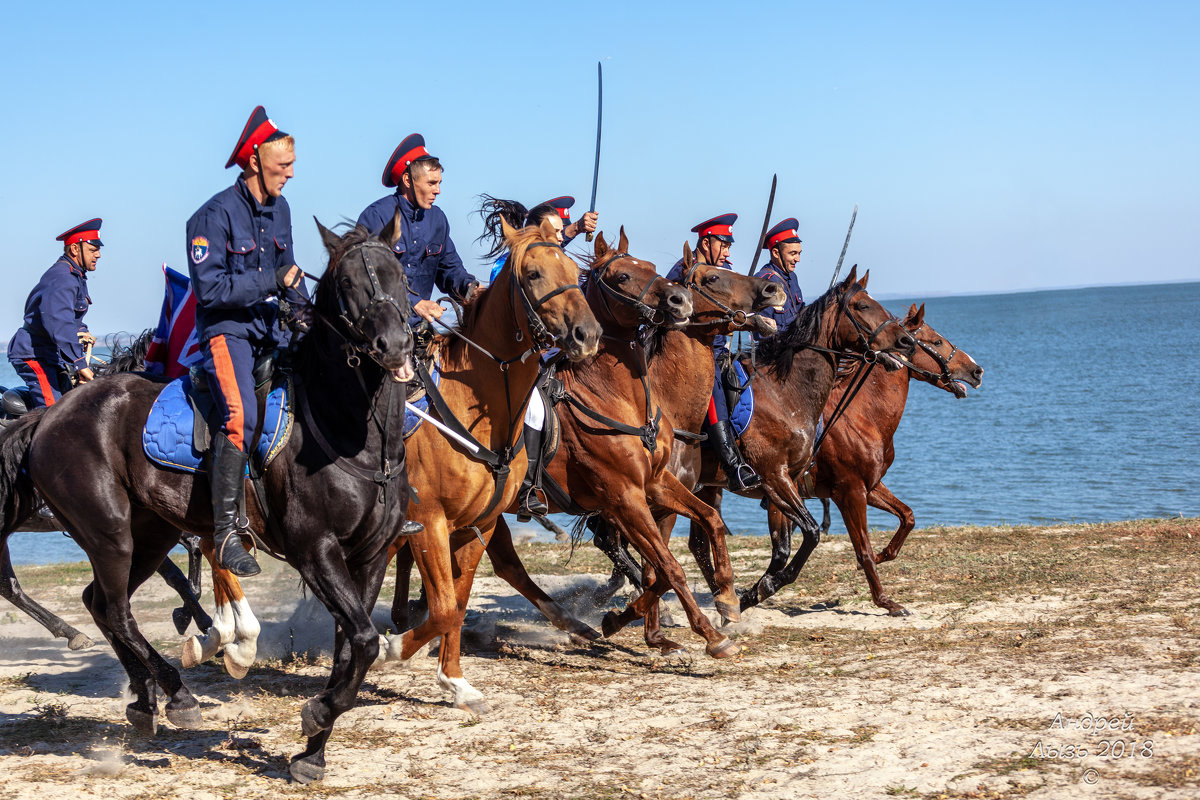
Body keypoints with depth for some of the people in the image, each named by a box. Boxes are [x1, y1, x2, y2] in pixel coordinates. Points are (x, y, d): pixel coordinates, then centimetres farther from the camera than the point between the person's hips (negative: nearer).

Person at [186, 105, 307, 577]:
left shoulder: (279, 208, 11)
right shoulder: (216, 215, -13)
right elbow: (209, 289, -19)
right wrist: (273, 280, -19)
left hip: (267, 329, 9)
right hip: (226, 330, -9)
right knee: (241, 416, -27)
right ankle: (227, 529, -26)